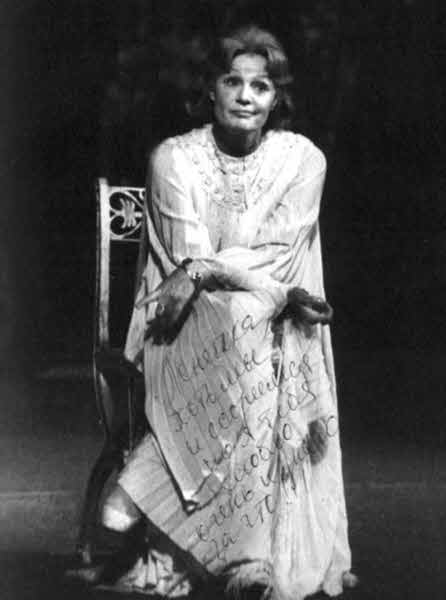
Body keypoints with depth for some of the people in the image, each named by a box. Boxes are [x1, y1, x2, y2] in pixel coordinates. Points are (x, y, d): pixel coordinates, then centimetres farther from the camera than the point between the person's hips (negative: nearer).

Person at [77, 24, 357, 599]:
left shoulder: (303, 159, 4)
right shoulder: (174, 158, 1)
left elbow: (279, 254, -6)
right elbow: (190, 256, -9)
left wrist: (201, 273, -21)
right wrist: (278, 292, -21)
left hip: (273, 326, 2)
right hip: (189, 335, -2)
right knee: (247, 319, -34)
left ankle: (139, 491, -26)